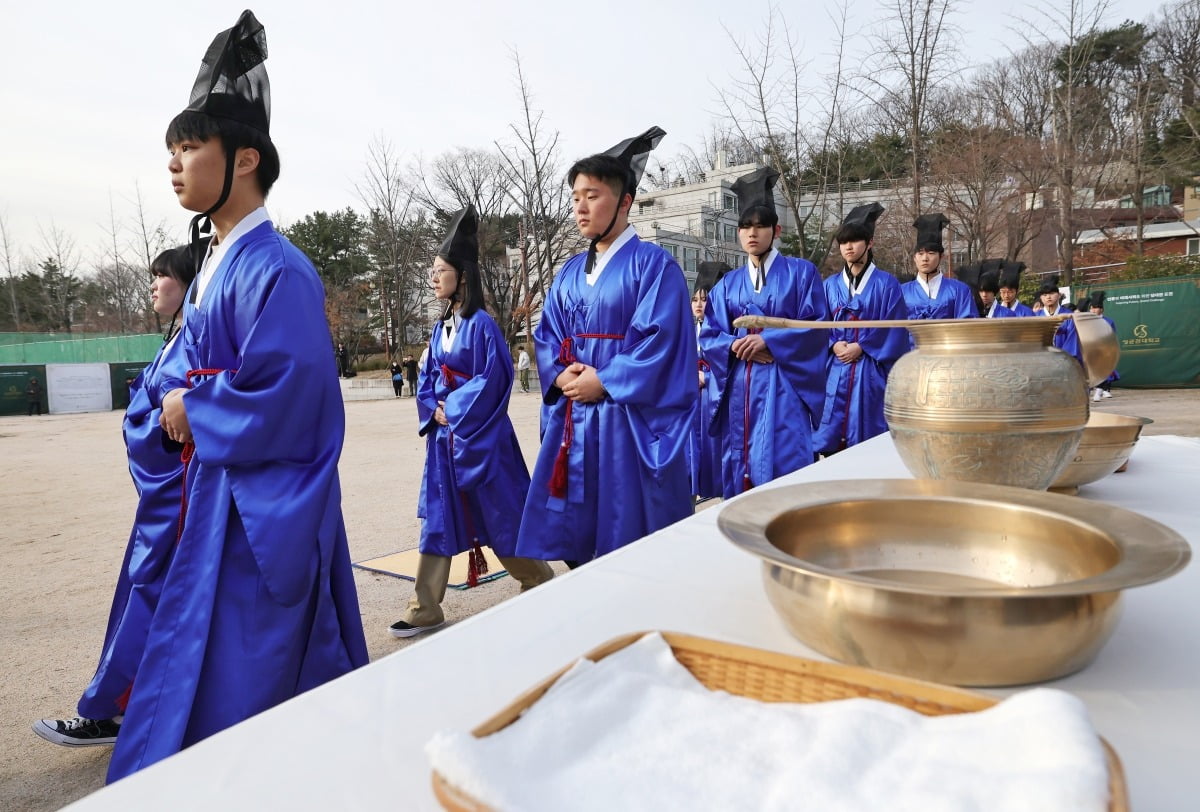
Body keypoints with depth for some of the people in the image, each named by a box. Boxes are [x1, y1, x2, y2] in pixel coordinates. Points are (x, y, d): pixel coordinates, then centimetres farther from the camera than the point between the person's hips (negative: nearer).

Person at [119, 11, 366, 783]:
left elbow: (287, 389, -25)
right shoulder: (214, 263, 12)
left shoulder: (275, 268, -17)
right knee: (195, 656, 21)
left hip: (263, 505, -10)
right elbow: (185, 365, 19)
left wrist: (193, 412, -12)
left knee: (238, 683, 1)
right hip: (216, 493, 10)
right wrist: (176, 399, -2)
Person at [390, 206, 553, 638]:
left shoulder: (481, 324, -11)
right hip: (443, 435, 7)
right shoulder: (440, 328, 12)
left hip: (479, 435, -7)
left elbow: (494, 378, -17)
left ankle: (541, 582, 26)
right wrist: (433, 410, -5)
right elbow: (428, 378, 14)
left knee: (500, 516, 4)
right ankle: (425, 609, 15)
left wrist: (454, 410, -14)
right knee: (437, 517, 8)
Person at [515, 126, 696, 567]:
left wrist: (603, 382, -16)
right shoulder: (569, 273, 14)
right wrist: (560, 375, -6)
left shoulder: (652, 264, -6)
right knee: (574, 529, 11)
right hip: (573, 417, 7)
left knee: (633, 547, 1)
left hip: (630, 419, -6)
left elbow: (658, 337, -15)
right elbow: (546, 337, 14)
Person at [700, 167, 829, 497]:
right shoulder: (728, 283, 13)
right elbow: (709, 334, 8)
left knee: (784, 466, -8)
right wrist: (737, 345, -12)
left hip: (783, 386, -3)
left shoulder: (801, 272, 4)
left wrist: (767, 340, -15)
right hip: (739, 388, 4)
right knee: (740, 466, 5)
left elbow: (817, 325, -5)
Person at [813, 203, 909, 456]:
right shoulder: (830, 285, 12)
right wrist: (834, 345, -8)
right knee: (833, 440, 1)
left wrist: (861, 347, -12)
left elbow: (894, 330, -3)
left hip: (870, 374, -3)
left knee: (866, 444, -1)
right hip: (834, 372, 3)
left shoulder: (886, 284, 2)